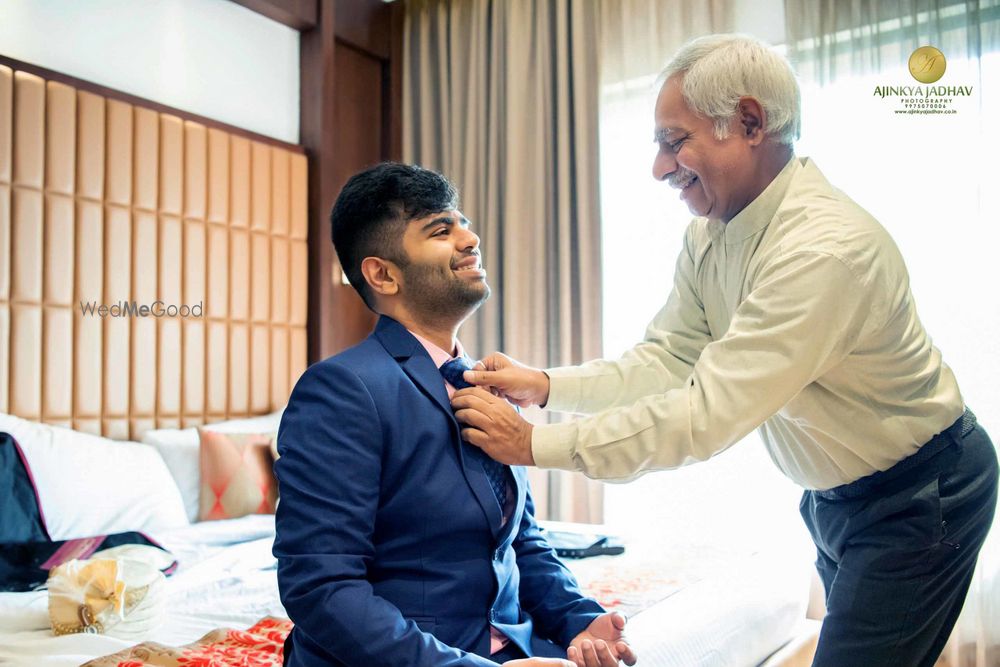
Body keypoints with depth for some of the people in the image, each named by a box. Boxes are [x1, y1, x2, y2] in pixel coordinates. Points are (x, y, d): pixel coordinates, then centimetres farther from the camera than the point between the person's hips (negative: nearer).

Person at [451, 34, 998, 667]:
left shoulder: (827, 247, -33)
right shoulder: (710, 234, -5)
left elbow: (708, 413, -35)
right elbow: (668, 358, -2)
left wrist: (533, 443, -32)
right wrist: (545, 385, -16)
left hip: (919, 497, -8)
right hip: (835, 492, 8)